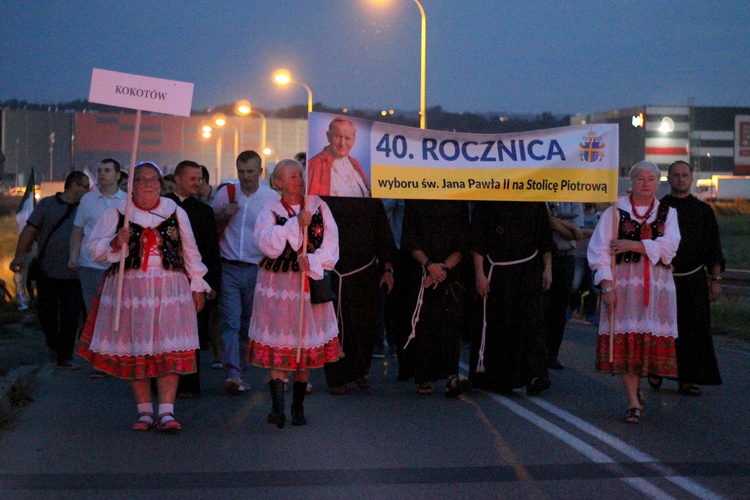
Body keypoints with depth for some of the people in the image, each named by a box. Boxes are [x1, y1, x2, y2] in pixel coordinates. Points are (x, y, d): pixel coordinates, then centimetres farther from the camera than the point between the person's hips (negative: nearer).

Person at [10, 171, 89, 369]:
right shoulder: (47, 204, 3)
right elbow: (30, 230, 0)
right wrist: (19, 256, -9)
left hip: (73, 273, 2)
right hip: (48, 271, -1)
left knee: (71, 316, -2)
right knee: (46, 312, 4)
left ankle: (65, 357, 5)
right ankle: (53, 343, 30)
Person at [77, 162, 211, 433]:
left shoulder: (175, 213, 11)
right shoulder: (116, 214, 6)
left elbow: (190, 251, 16)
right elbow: (94, 248, 4)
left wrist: (197, 286, 15)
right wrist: (115, 243, -15)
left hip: (169, 289, 0)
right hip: (129, 289, 0)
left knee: (170, 349, -8)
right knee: (135, 352, 2)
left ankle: (166, 412, -8)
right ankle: (144, 411, 13)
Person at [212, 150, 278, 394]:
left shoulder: (272, 198, 3)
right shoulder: (225, 193, 7)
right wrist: (225, 216, -6)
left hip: (257, 270, 0)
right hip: (229, 268, 0)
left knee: (248, 325, 7)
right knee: (231, 321, -11)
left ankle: (241, 373, 17)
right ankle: (233, 373, -20)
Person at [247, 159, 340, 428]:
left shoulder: (318, 206, 7)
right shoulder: (270, 210, 2)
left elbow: (331, 244, 1)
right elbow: (268, 244, -13)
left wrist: (313, 260, -15)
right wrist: (296, 223, -18)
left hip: (310, 282, 2)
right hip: (277, 285, -2)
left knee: (306, 345, 6)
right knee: (277, 345, -8)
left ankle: (298, 406, 16)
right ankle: (278, 406, -12)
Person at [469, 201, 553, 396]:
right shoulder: (487, 199, -4)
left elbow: (545, 236, 11)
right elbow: (477, 239, -5)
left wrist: (547, 268, 5)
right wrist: (479, 273, -10)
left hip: (528, 272, 2)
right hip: (497, 272, -1)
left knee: (531, 321, -10)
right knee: (497, 322, 5)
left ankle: (535, 376, -12)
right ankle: (495, 378, 17)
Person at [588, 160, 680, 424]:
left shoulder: (667, 213, 12)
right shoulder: (615, 210, 6)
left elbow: (669, 245, -5)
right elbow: (599, 250, -1)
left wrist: (634, 245, -13)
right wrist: (606, 285, -10)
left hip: (657, 283, 2)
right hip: (623, 281, -2)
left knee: (651, 338, 0)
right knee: (625, 340, -8)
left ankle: (635, 384, 26)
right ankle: (634, 401, -4)